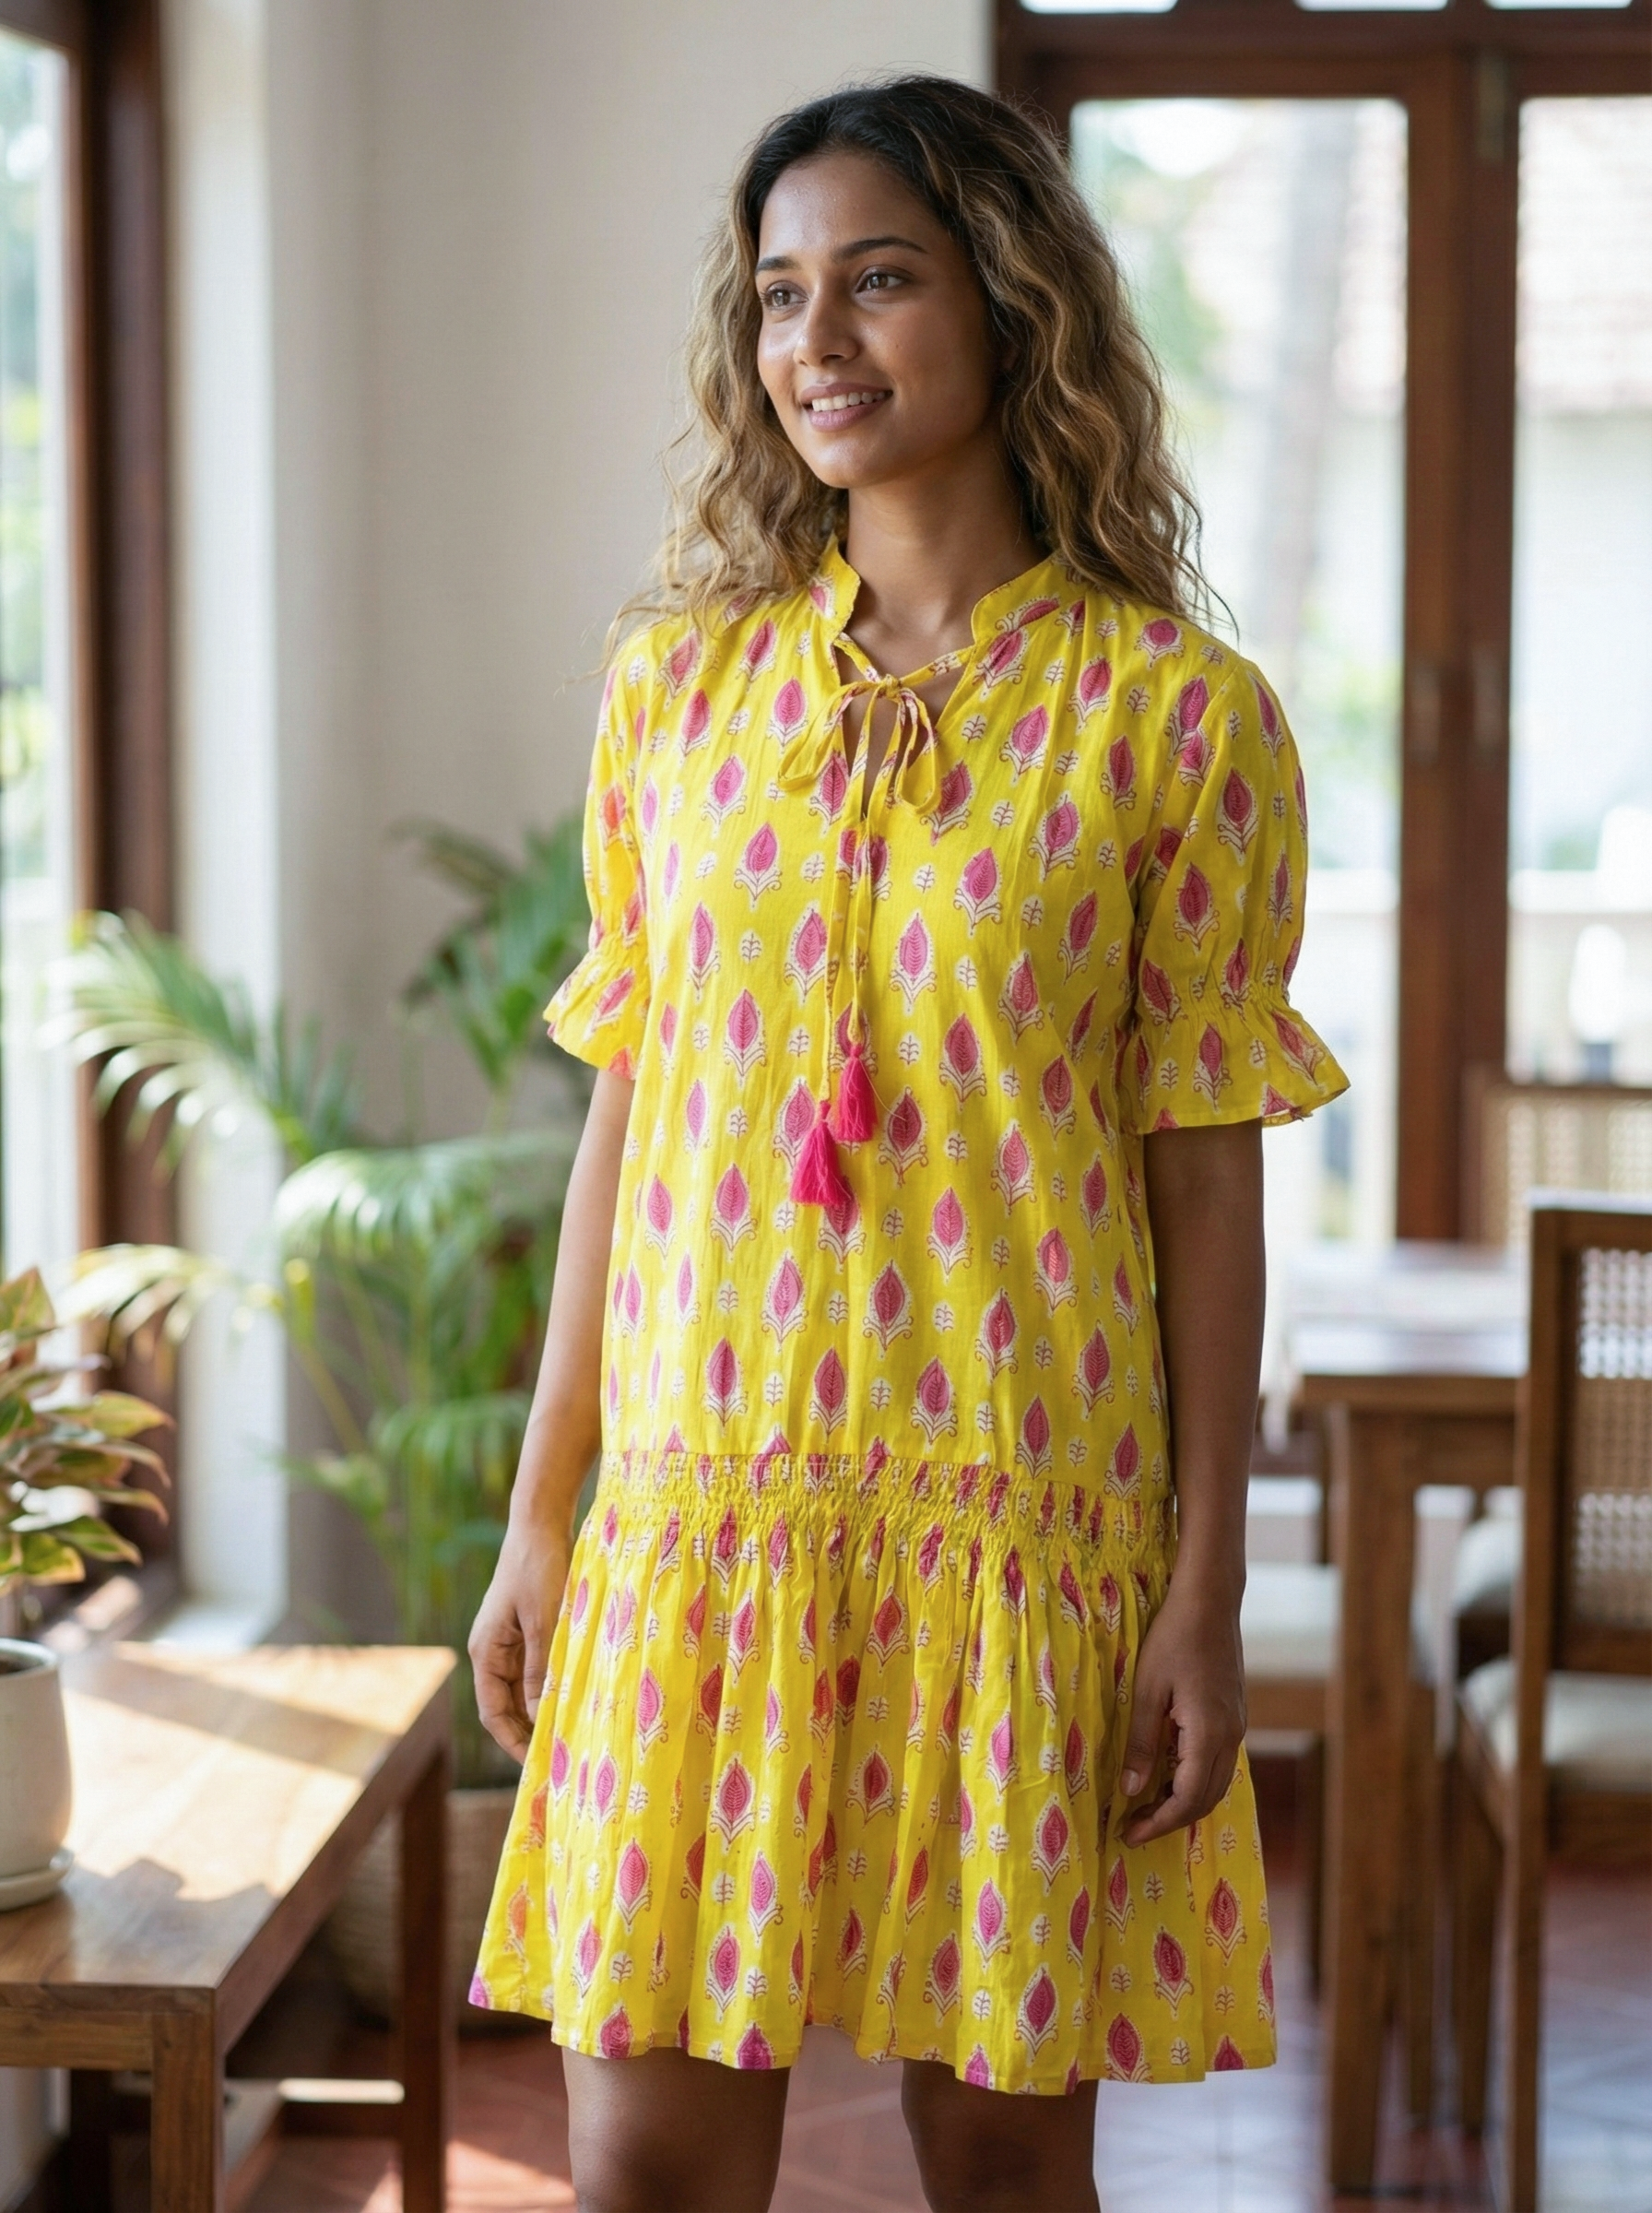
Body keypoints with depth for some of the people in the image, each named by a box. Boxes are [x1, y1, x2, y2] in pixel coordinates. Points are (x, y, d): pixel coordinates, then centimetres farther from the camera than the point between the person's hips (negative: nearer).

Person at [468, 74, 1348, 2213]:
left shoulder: (1177, 714, -3)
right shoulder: (678, 683, 7)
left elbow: (1204, 1177, -3)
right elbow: (620, 1122, 10)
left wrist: (1207, 1589, -5)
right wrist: (540, 1514, 9)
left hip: (1020, 1523, -2)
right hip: (700, 1510, 3)